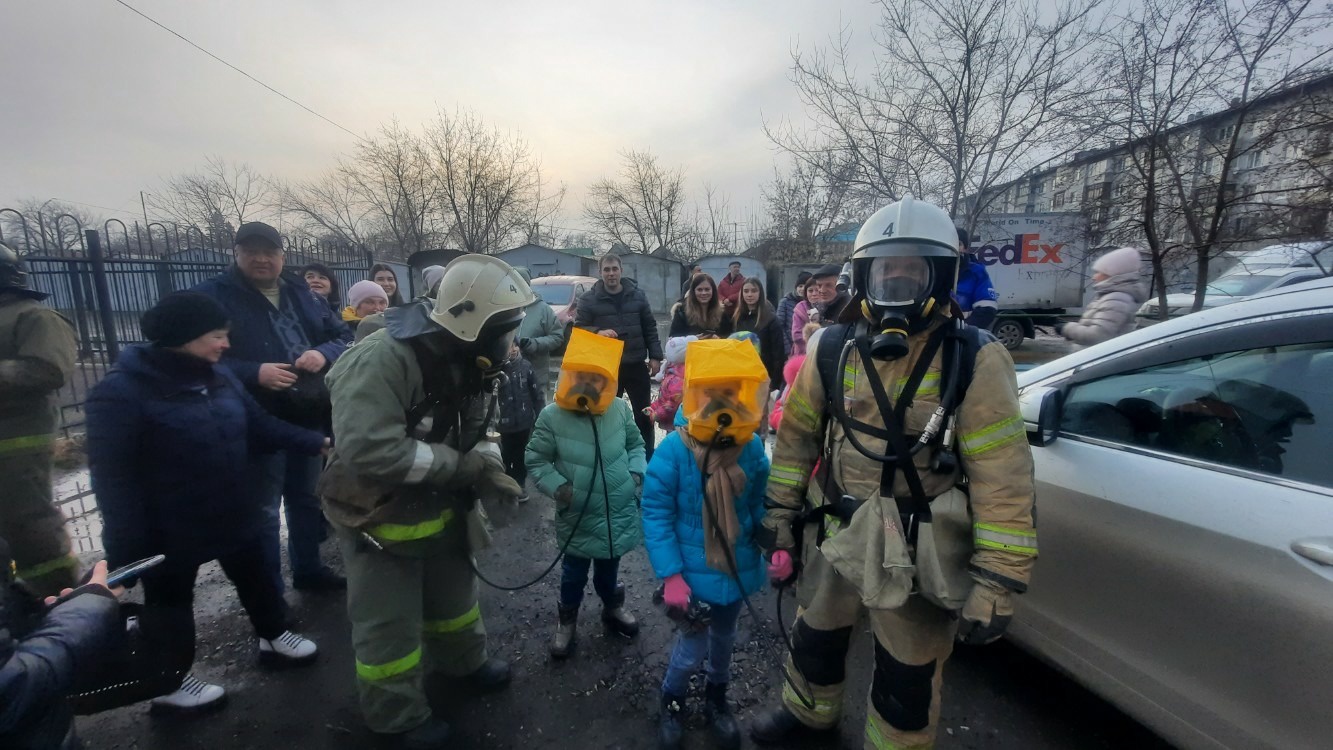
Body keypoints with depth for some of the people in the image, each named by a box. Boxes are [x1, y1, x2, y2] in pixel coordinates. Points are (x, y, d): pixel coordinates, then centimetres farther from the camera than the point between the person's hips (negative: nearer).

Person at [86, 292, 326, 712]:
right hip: (169, 528, -6)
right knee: (169, 601, 15)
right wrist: (129, 543, -21)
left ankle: (272, 638, 42)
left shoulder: (219, 377, 1)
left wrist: (316, 443, -6)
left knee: (255, 576, 20)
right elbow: (112, 474, -20)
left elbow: (260, 426, 6)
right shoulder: (122, 390, -20)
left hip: (233, 512, 7)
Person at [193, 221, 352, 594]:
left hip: (309, 418, 5)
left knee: (307, 498, 19)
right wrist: (254, 373, -25)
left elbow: (344, 336, 8)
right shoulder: (212, 295, -5)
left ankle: (308, 569, 38)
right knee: (263, 511, 6)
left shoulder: (302, 293, 10)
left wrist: (323, 353, -12)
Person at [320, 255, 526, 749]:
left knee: (454, 594, 26)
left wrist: (488, 468, -16)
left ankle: (462, 662, 52)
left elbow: (478, 429, 5)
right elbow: (369, 452, -40)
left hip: (440, 508, 7)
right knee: (389, 624, 12)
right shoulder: (382, 360, -32)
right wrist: (460, 465, -30)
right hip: (379, 517, -7)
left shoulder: (466, 361, -7)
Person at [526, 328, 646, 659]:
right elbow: (536, 460, -7)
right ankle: (567, 620, 46)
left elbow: (635, 444, 8)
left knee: (609, 567, 25)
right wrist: (559, 486, -18)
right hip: (578, 517, -2)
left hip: (619, 512, 2)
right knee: (574, 572, 19)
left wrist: (636, 472, -5)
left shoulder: (620, 409, -9)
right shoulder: (552, 416, -16)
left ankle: (613, 608, 53)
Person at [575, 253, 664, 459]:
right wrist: (597, 332, -23)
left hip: (636, 365, 1)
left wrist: (655, 356, 1)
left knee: (644, 415, 9)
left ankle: (648, 458, 24)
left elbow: (650, 328, 6)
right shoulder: (588, 299, -3)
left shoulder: (637, 295, 3)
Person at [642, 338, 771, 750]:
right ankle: (671, 702, 44)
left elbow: (760, 506, 0)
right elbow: (656, 515, -19)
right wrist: (671, 575, -20)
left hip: (736, 567, 4)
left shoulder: (752, 447, -13)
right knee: (693, 644, 11)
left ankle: (716, 699, 54)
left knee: (724, 638, 25)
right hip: (693, 571, -3)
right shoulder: (674, 450, -24)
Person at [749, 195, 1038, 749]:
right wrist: (780, 511, 4)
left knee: (909, 678, 18)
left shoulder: (974, 360, -15)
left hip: (918, 554, -3)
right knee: (816, 638, 27)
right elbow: (797, 435, 2)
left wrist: (998, 579, -16)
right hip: (835, 537, 4)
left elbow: (1002, 476, -15)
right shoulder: (832, 350, -6)